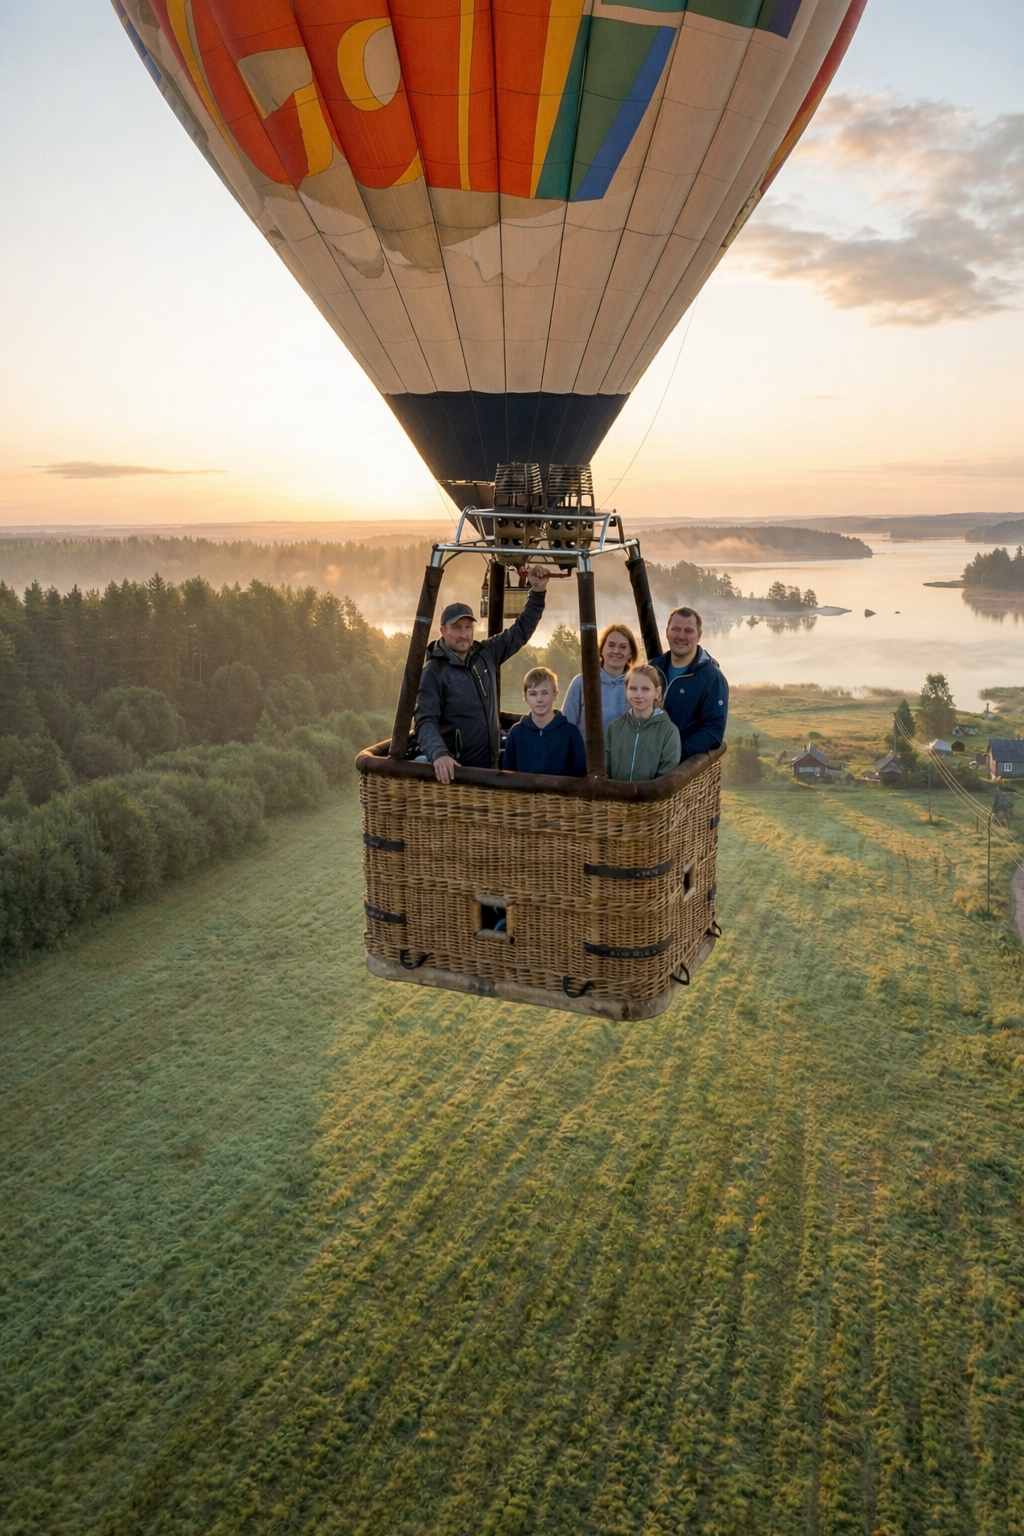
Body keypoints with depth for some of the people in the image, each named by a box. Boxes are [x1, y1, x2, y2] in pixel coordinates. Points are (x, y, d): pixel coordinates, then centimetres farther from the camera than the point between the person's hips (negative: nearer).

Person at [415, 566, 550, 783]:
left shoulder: (486, 654, 5)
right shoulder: (433, 672, -13)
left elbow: (520, 631, 13)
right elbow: (426, 721, -21)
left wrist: (538, 592, 3)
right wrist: (439, 754, -40)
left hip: (490, 765, 6)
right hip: (455, 768, -6)